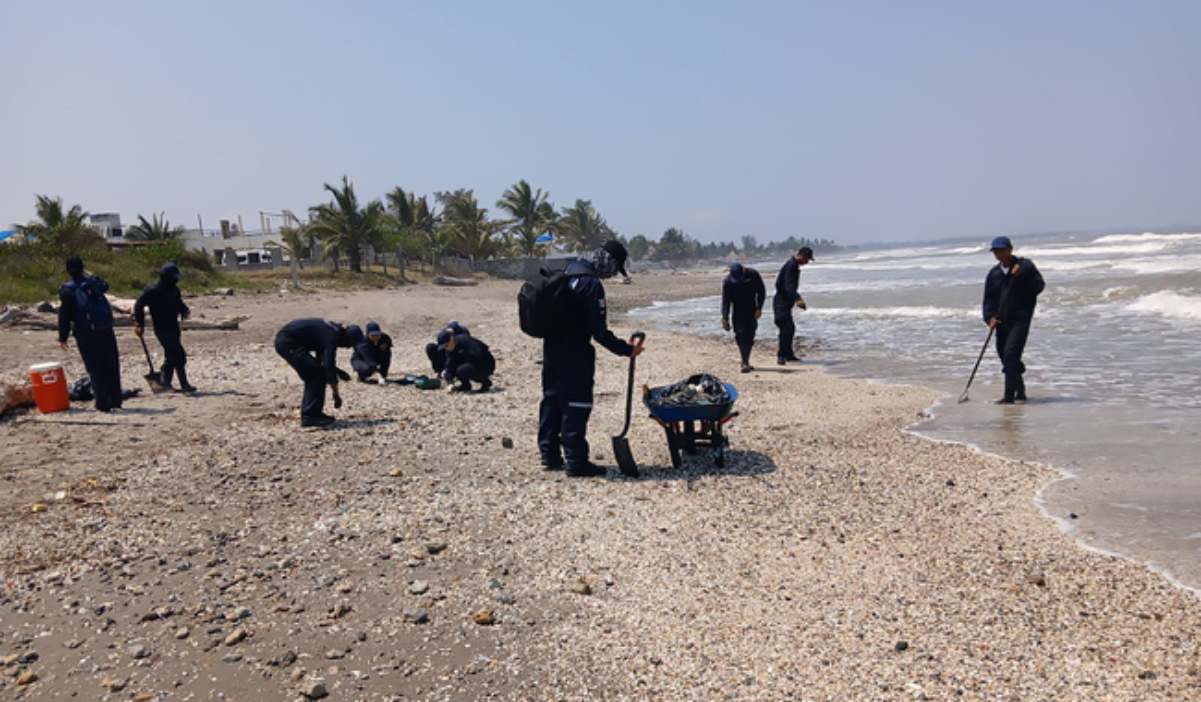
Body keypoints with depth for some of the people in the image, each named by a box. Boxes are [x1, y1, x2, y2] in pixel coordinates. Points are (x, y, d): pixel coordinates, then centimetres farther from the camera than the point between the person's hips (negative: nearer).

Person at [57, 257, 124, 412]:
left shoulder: (67, 290, -5)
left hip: (86, 335, -3)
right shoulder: (95, 282, 6)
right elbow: (105, 286, 31)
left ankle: (103, 403, 2)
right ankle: (116, 400, 17)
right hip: (106, 331, 3)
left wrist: (63, 337, 1)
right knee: (111, 367, 14)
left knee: (95, 369, 3)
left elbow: (64, 316, -5)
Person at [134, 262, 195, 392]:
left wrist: (184, 310, 1)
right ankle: (184, 384, -10)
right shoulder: (152, 291, -13)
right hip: (162, 329, -8)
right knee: (179, 355, -15)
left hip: (173, 327, 8)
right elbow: (139, 306, -8)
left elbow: (179, 303, 23)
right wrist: (139, 324, -12)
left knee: (171, 356, 16)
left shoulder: (174, 290, 8)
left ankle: (166, 383, 29)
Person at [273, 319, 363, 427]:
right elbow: (329, 368, -19)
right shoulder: (332, 337, -16)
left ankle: (311, 414, 16)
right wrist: (336, 395, -13)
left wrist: (339, 372, 22)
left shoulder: (330, 330, 13)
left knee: (313, 375, 13)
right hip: (288, 342, -10)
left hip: (284, 341, 10)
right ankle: (310, 416, -9)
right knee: (316, 375, -10)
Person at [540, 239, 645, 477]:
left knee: (552, 400, 15)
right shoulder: (592, 285, -17)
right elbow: (599, 332, -19)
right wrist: (627, 350, -14)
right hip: (575, 354, -9)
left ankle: (550, 454, 23)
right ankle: (576, 461, 1)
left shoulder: (568, 274, 10)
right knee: (577, 406, -3)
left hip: (552, 349, 9)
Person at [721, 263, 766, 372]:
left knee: (750, 337, 4)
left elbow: (761, 292, -2)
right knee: (741, 336, -13)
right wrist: (725, 319, -18)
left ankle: (746, 361, 18)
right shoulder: (727, 281, -16)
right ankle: (745, 363, -16)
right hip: (738, 312, -2)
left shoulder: (753, 275, -14)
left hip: (752, 311, 2)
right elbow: (725, 301, -12)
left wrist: (759, 308, -10)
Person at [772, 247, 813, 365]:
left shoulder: (794, 266, 15)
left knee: (791, 328, 15)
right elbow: (788, 286, -30)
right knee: (786, 328, -16)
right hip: (781, 301, -11)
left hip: (786, 302, 11)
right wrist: (797, 299, -41)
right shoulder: (791, 265, -17)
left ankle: (788, 354, 25)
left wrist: (798, 299, 38)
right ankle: (781, 356, -15)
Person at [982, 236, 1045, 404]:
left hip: (1020, 319, -6)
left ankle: (1009, 396, -17)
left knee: (1011, 354, -18)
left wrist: (1022, 275, -18)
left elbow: (1039, 286, -6)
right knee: (1005, 357, 11)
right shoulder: (993, 273, 12)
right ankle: (1020, 392, 29)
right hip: (1002, 321, 6)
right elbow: (988, 298, 11)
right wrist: (990, 317, -4)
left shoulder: (1025, 265, -1)